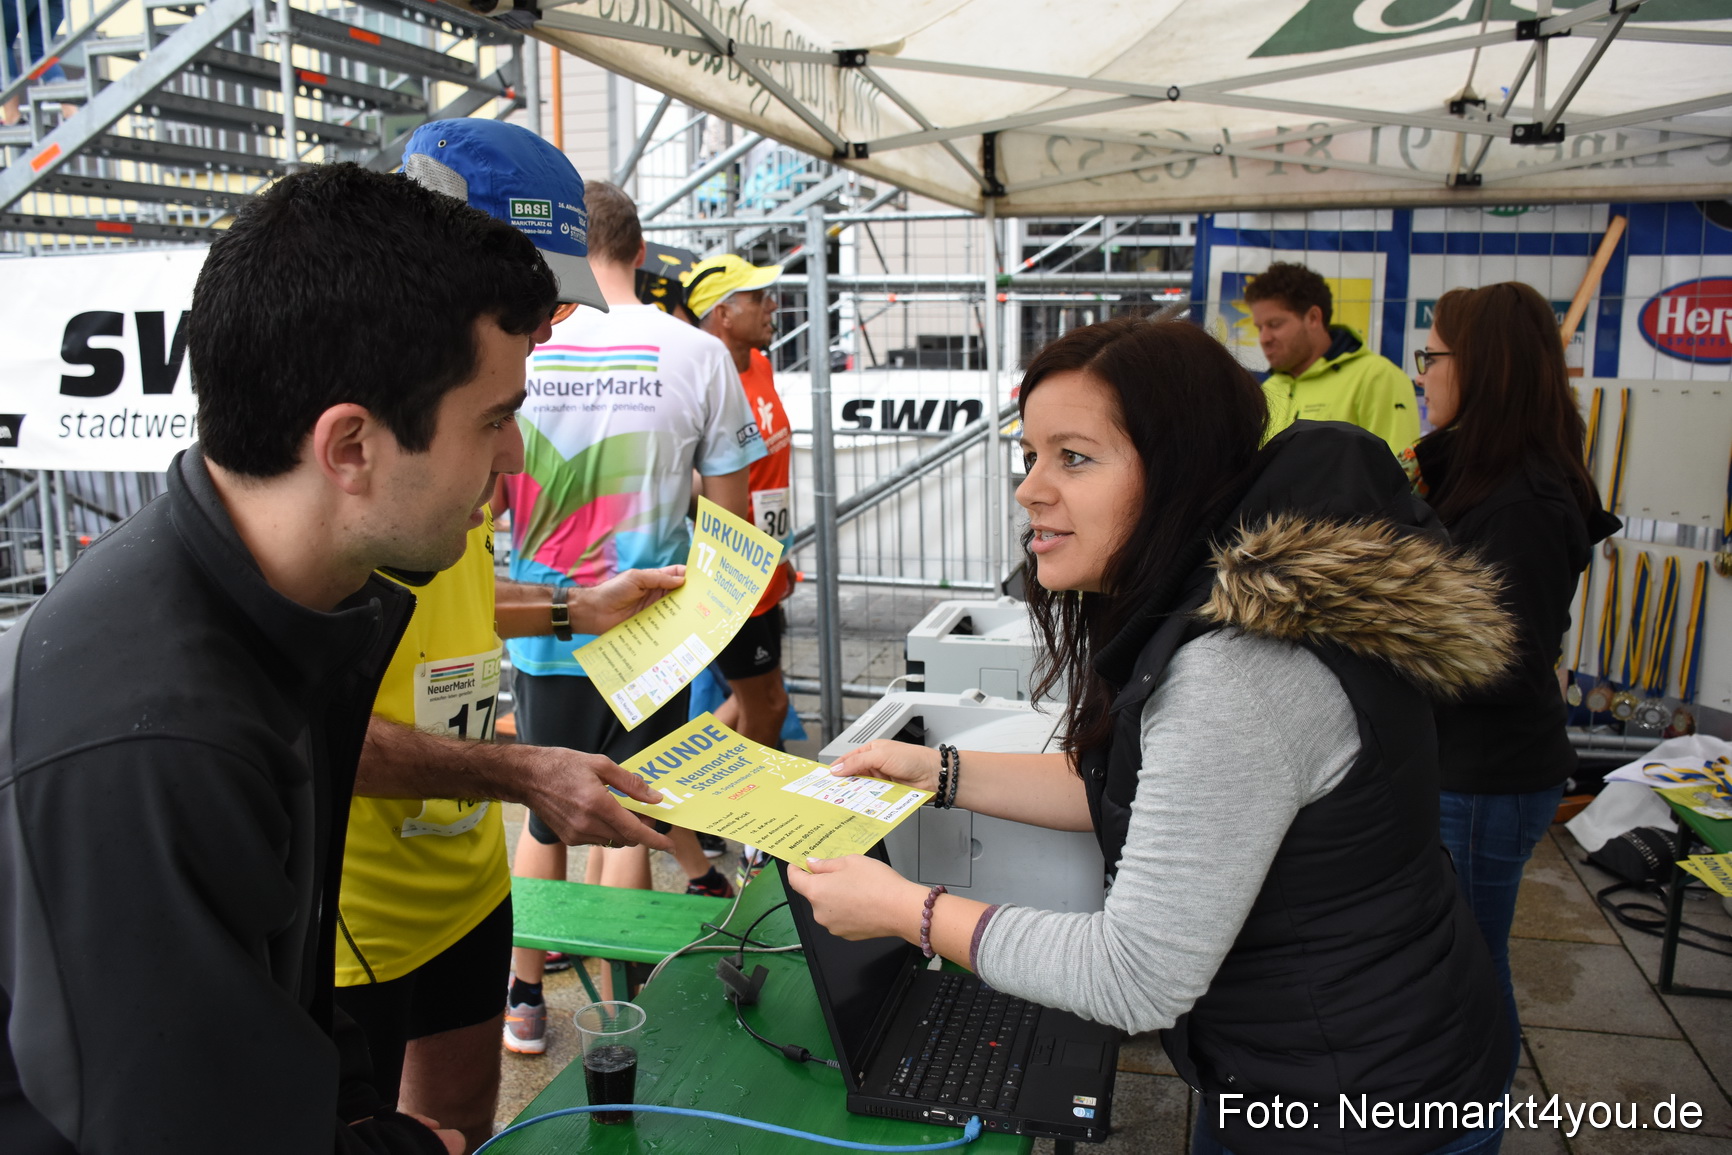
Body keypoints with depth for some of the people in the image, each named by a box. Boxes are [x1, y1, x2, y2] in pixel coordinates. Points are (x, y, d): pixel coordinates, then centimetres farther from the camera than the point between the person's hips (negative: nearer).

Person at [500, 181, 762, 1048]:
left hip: (542, 629, 1)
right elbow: (729, 513, -4)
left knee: (544, 816, 17)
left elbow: (484, 499, -1)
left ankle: (523, 998, 31)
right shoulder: (695, 353, -8)